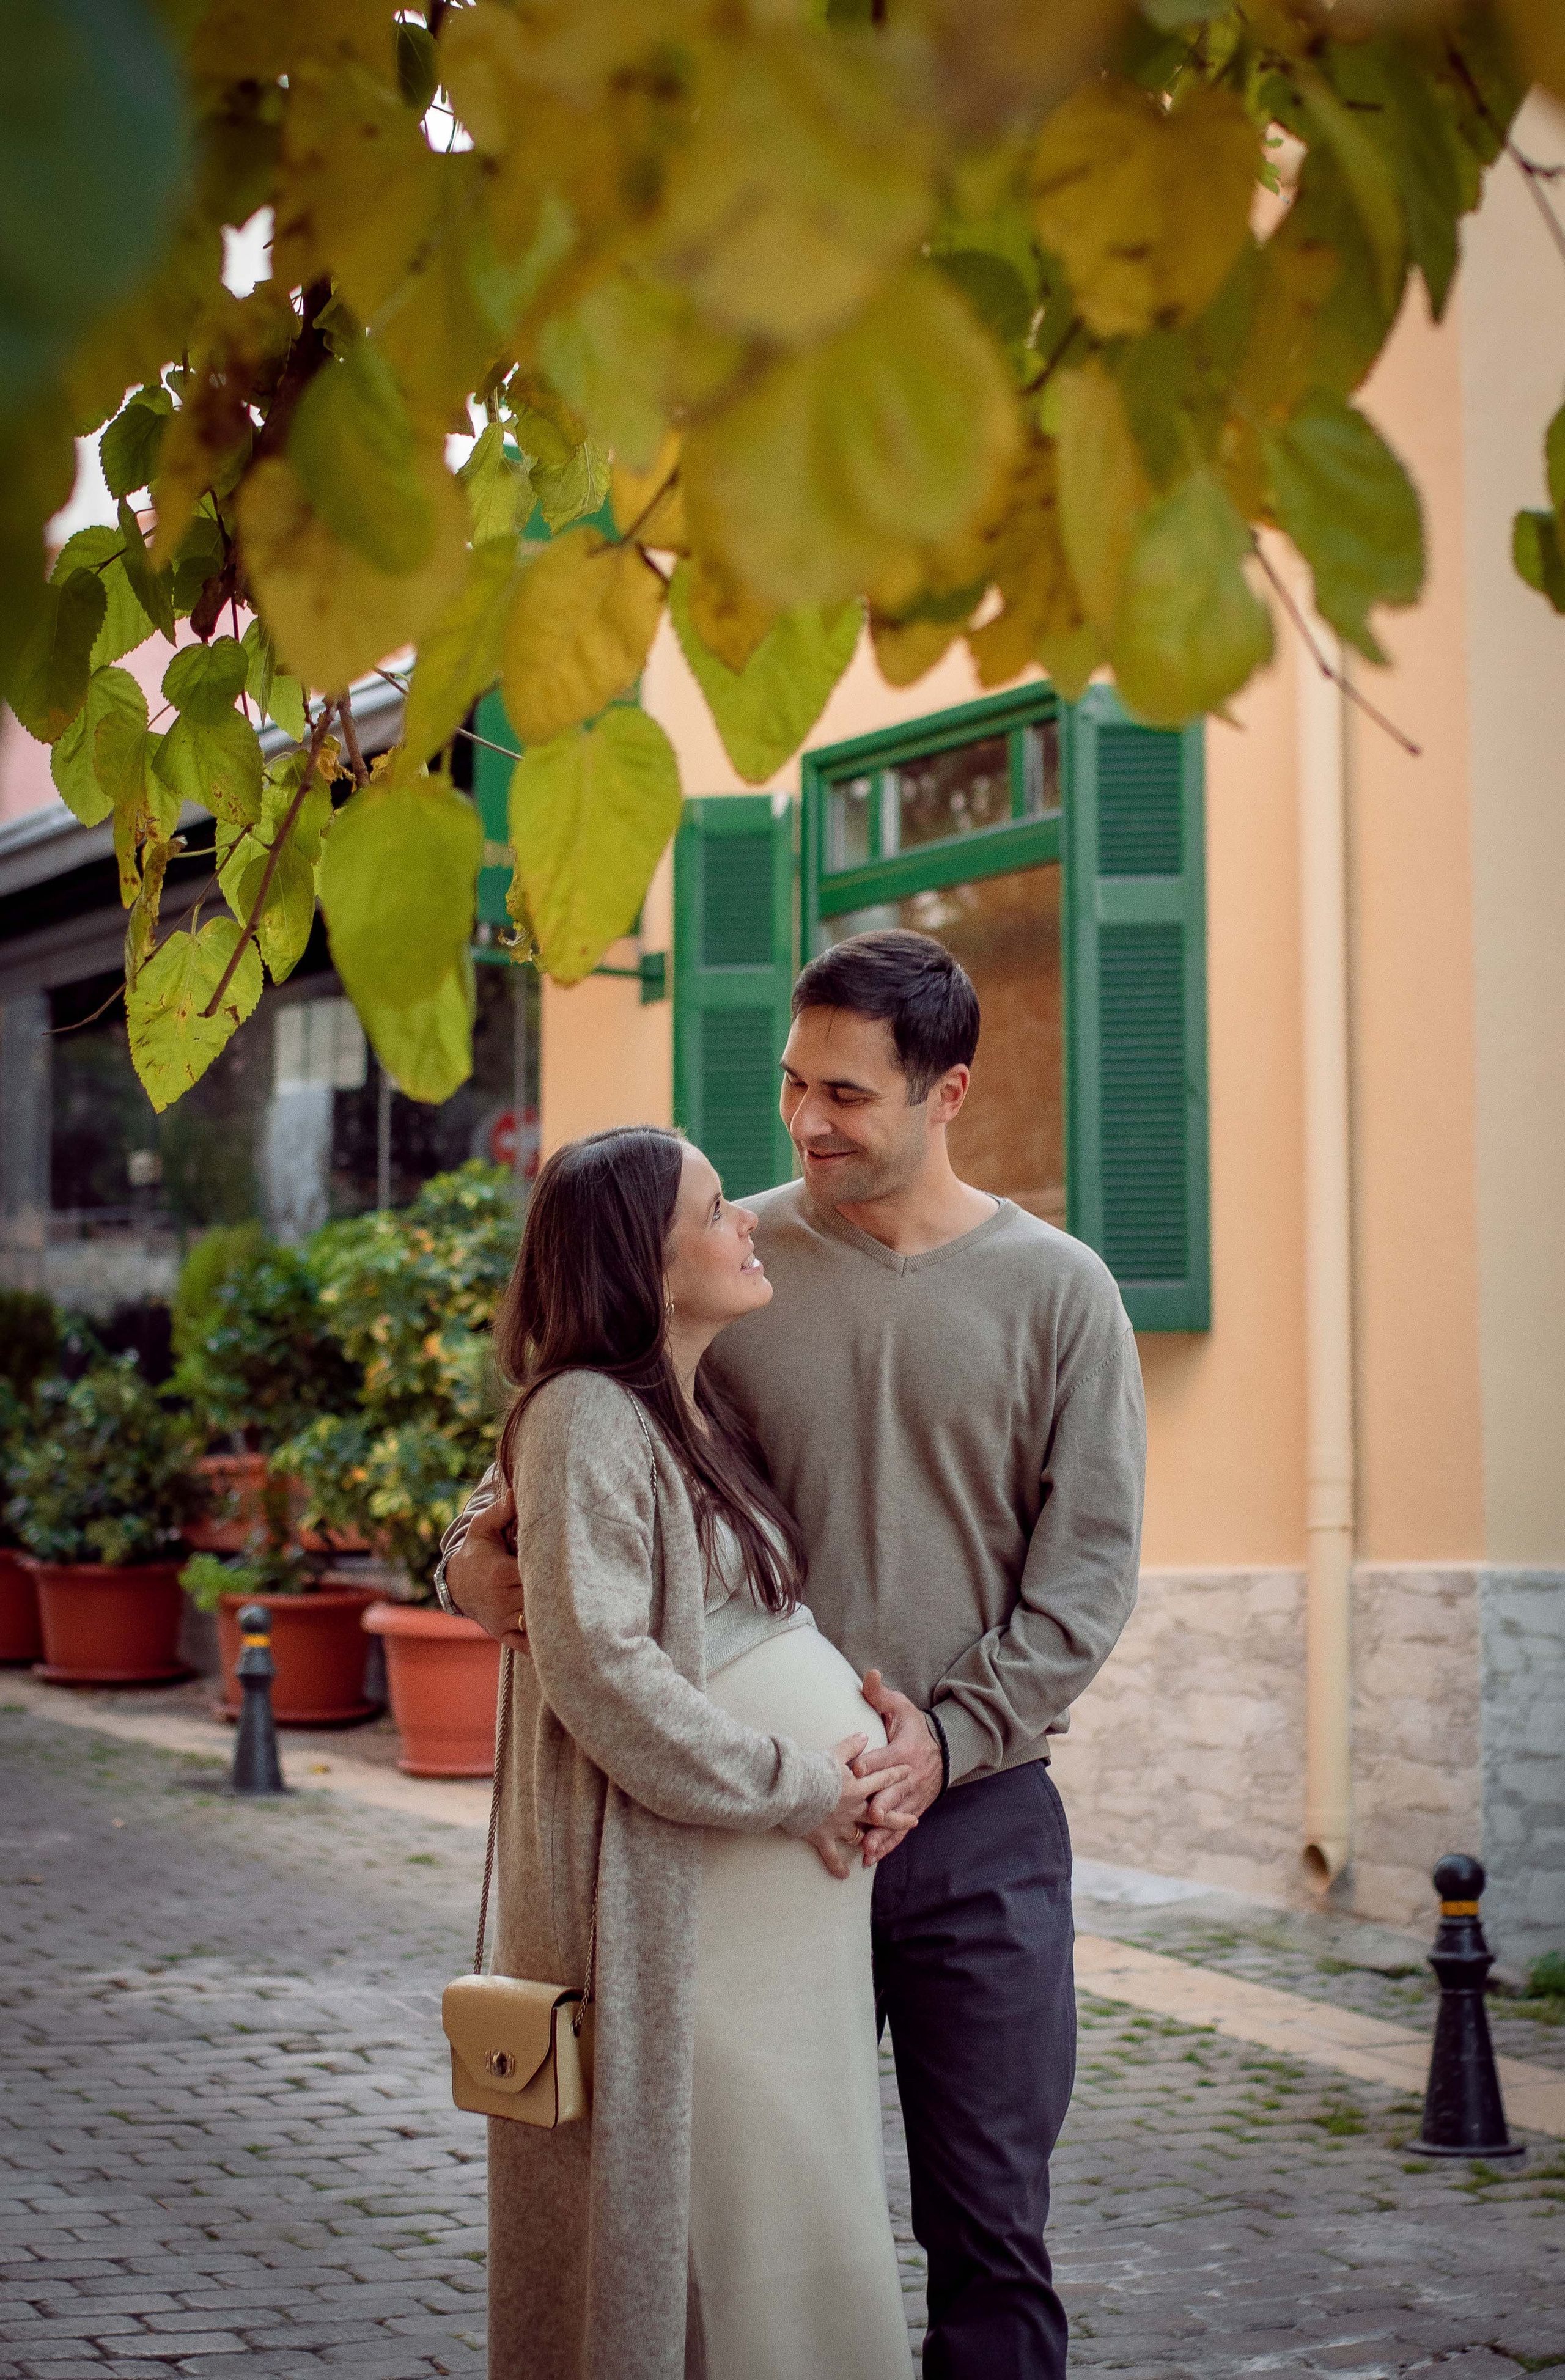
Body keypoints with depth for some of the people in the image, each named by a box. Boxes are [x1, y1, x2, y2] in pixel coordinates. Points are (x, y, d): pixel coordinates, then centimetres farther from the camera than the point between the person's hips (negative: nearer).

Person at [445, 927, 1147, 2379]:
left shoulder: (1056, 1292, 1)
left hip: (980, 1818, -1)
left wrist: (951, 1737, -14)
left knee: (990, 2227, 5)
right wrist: (480, 1545, -12)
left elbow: (1088, 1566, -2)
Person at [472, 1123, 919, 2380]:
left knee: (797, 2229, 12)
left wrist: (876, 1747, 5)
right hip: (683, 1902, -9)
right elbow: (598, 1670, -19)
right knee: (707, 2226, -4)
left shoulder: (703, 1414, 15)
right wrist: (796, 1790, -14)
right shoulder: (587, 1419, -12)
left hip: (794, 1897, 9)